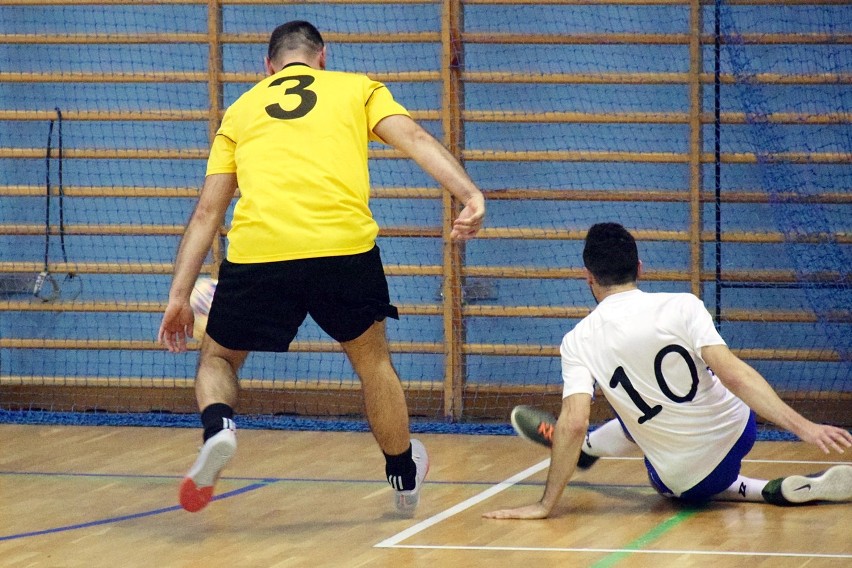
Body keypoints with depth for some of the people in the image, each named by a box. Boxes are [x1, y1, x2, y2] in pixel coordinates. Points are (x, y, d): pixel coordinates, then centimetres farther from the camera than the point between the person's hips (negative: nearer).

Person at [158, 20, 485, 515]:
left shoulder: (242, 109, 25)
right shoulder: (356, 88, 22)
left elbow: (207, 212, 20)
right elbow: (414, 138, 3)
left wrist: (180, 296, 19)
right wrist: (471, 195, -8)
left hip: (257, 250, 1)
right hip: (344, 246, 0)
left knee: (219, 359, 22)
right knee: (372, 358, 25)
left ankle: (218, 427, -10)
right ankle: (405, 479, 37)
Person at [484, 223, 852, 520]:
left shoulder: (578, 342, -12)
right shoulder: (681, 307, -13)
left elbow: (574, 423, -17)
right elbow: (733, 374, -22)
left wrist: (546, 505, -13)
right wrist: (804, 426, -23)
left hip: (683, 481, -2)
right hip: (737, 433, 2)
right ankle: (588, 447, 59)